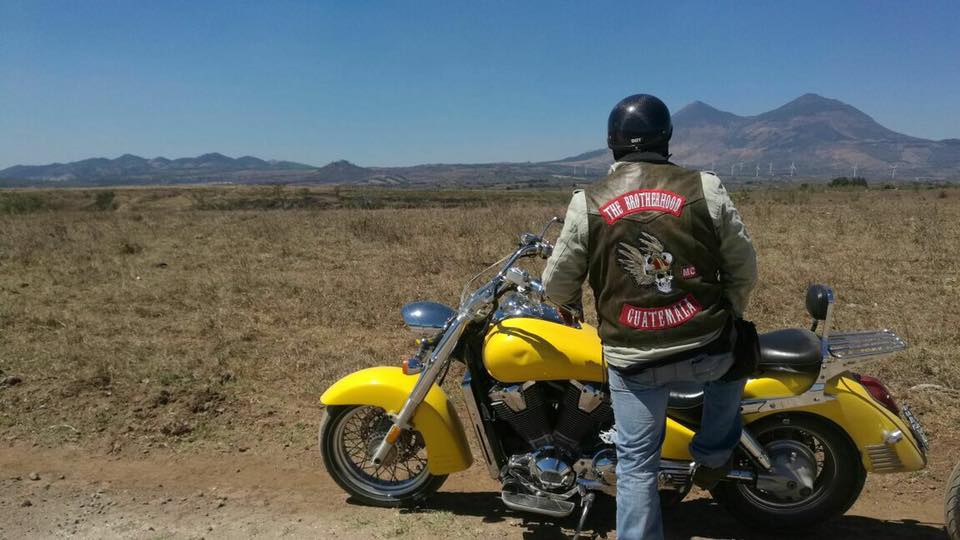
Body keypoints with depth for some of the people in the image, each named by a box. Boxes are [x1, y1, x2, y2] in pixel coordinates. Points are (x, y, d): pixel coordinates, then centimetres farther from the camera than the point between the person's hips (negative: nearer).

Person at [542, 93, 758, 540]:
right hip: (706, 350, 1)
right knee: (733, 355, 35)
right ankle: (713, 455, 40)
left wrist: (568, 304, 27)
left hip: (631, 359, 0)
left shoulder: (587, 203, -4)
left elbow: (558, 282, 3)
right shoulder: (705, 188, -4)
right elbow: (743, 268, 3)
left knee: (636, 464, 13)